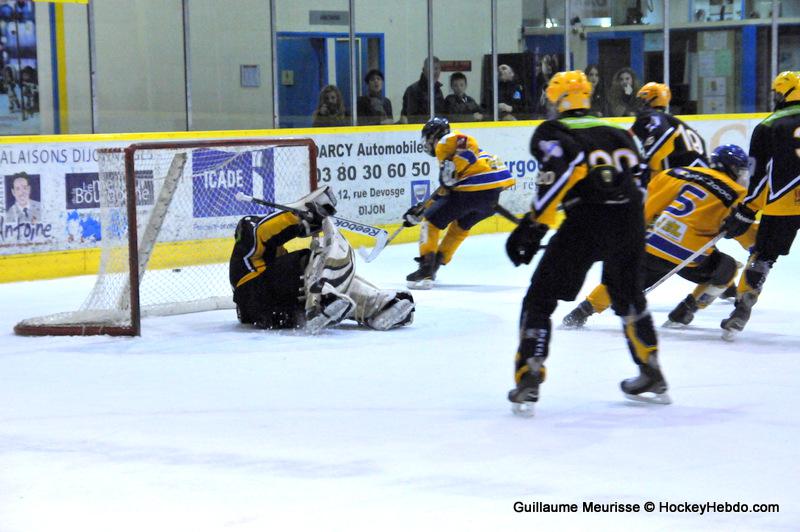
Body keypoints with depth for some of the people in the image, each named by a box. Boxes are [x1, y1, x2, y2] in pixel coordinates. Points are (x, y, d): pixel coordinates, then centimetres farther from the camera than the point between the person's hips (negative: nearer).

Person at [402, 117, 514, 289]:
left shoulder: (445, 142, 5)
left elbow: (466, 141, -20)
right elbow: (444, 192, 33)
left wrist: (451, 169, -19)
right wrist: (419, 212, 35)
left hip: (474, 188, -9)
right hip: (495, 192, 9)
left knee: (431, 221, 4)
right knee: (461, 226, 30)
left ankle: (425, 271, -4)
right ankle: (435, 264, 32)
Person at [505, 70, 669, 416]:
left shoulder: (551, 132, 7)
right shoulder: (617, 132, 24)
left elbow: (562, 168, -12)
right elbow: (636, 175, 20)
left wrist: (534, 224, -14)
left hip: (587, 222, -5)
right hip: (630, 223, 5)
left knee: (540, 299, 6)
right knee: (628, 295, 28)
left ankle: (528, 383, -5)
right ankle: (652, 378, 34)